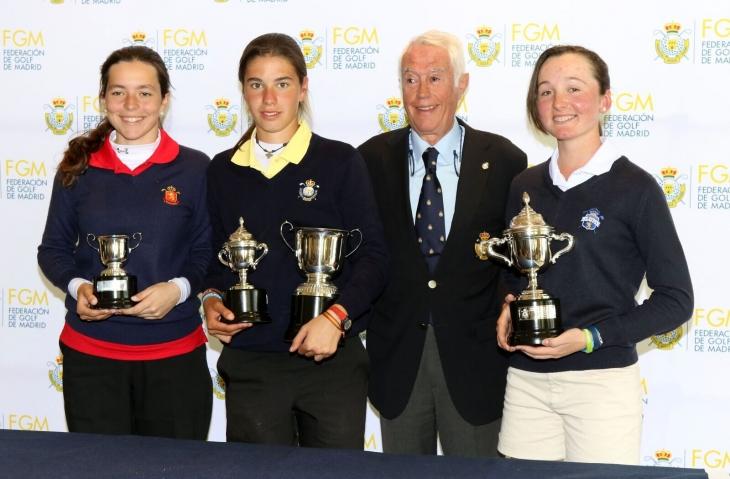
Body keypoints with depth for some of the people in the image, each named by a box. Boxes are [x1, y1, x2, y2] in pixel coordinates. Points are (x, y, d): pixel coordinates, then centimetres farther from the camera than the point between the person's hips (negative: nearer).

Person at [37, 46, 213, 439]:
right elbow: (53, 249, 9)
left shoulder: (194, 169, -1)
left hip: (175, 355, -1)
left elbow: (209, 252, 2)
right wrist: (77, 287, -10)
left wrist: (178, 289, -17)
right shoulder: (78, 168, 3)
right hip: (90, 354, 1)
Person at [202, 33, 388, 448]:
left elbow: (373, 257, -4)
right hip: (249, 363, 2)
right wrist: (212, 299, -2)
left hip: (331, 360, -2)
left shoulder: (340, 161, -2)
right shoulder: (223, 171, 8)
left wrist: (337, 317, -18)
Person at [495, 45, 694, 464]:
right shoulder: (525, 186, 8)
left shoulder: (635, 188, -6)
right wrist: (509, 304, -2)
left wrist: (590, 338, -15)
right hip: (525, 380, 4)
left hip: (603, 380, -4)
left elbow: (675, 300, -5)